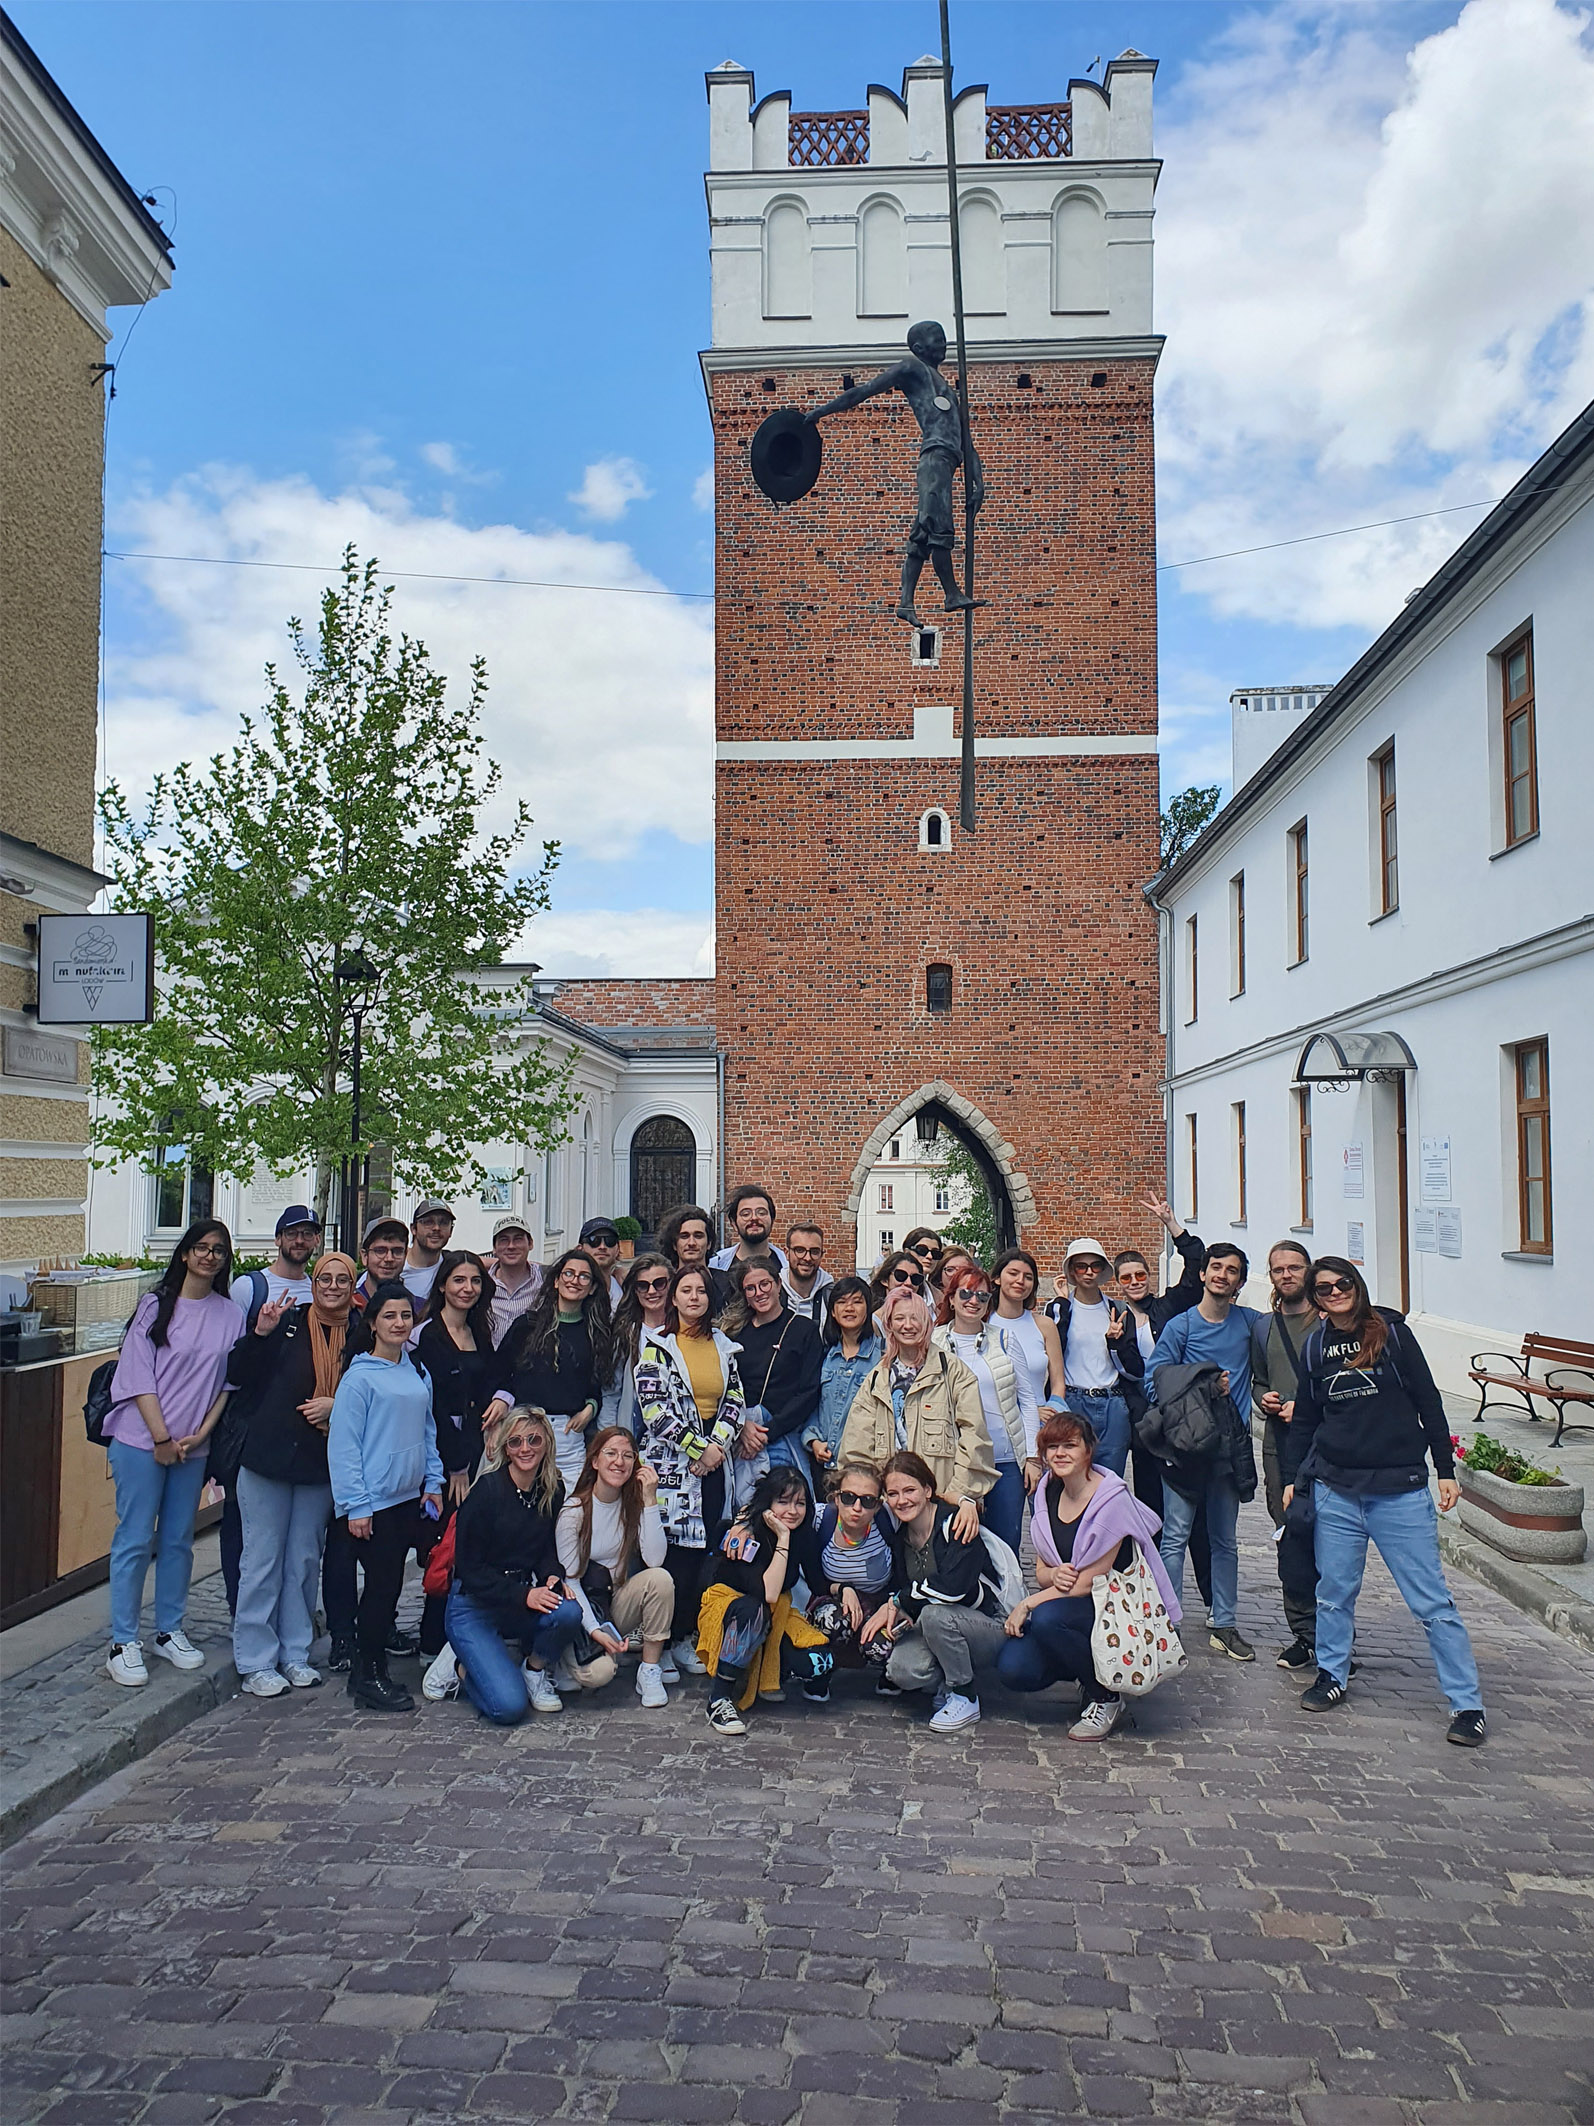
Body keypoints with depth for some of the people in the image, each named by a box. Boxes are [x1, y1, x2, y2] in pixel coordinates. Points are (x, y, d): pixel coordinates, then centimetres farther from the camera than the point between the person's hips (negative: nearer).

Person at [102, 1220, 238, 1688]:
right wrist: (161, 1437, -10)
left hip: (194, 1445, 3)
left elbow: (229, 1382, 7)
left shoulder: (229, 1314, 6)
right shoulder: (155, 1305, -3)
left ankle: (169, 1631, 22)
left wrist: (201, 1433, -4)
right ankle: (123, 1643, 7)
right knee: (135, 1540, -1)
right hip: (142, 1440, -3)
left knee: (178, 1540, 10)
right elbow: (138, 1375, -6)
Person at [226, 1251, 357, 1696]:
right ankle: (254, 1661, 15)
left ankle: (294, 1654, 25)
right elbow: (236, 1375, -6)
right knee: (262, 1559, 4)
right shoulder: (288, 1322, -4)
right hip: (267, 1458, -2)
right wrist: (260, 1333, -19)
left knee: (305, 1560, 12)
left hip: (320, 1464, 2)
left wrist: (336, 1405, -9)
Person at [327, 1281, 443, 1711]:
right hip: (375, 1500, -6)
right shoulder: (359, 1377, -10)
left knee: (390, 1584, 11)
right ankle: (369, 1677, 10)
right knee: (383, 1584, -3)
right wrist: (355, 1505, -13)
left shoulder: (417, 1373, 9)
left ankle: (368, 1668, 23)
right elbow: (343, 1445, -11)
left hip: (410, 1497, 6)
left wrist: (433, 1482, 12)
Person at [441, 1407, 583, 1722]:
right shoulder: (487, 1490, -16)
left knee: (569, 1612, -28)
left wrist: (553, 1576, -11)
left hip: (518, 1606, 5)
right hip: (473, 1606, -5)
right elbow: (469, 1568, -15)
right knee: (508, 1707, -21)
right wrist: (524, 1595, -23)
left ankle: (534, 1670, 3)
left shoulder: (553, 1492, 0)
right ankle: (462, 1668, 11)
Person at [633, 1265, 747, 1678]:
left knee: (700, 1553, 3)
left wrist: (717, 1446, -6)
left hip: (713, 1462, 4)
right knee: (673, 1553, -6)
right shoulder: (656, 1343, 0)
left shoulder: (723, 1345, 13)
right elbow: (654, 1407, -9)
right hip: (670, 1462, -4)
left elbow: (735, 1401, 9)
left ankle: (685, 1636, 14)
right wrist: (698, 1447, -11)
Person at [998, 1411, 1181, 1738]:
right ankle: (1087, 1671, 12)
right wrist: (1054, 1575, -17)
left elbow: (1091, 1580, -17)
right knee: (1013, 1669, -18)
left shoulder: (1113, 1499, -16)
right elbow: (1041, 1570, 9)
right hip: (1064, 1602, 6)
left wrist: (1027, 1605, -18)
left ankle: (1106, 1699, -8)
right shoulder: (1046, 1494, 4)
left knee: (1046, 1618, -34)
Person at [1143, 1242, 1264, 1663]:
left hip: (1231, 1442, 4)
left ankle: (1224, 1626, 21)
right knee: (1175, 1537, -3)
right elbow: (1154, 1380, -5)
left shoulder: (1249, 1322, 6)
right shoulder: (1180, 1326, -3)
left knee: (1225, 1540, 12)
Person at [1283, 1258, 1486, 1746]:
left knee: (1431, 1600, -1)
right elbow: (1304, 1420, 15)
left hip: (1401, 1490, -3)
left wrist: (1445, 1469, -1)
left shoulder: (1392, 1333, -1)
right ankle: (1332, 1676, 28)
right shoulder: (1314, 1347, 7)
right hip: (1335, 1490, 3)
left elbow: (1428, 1403, 2)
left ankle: (1467, 1702, 8)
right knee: (1334, 1592, 10)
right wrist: (1291, 1478, 13)